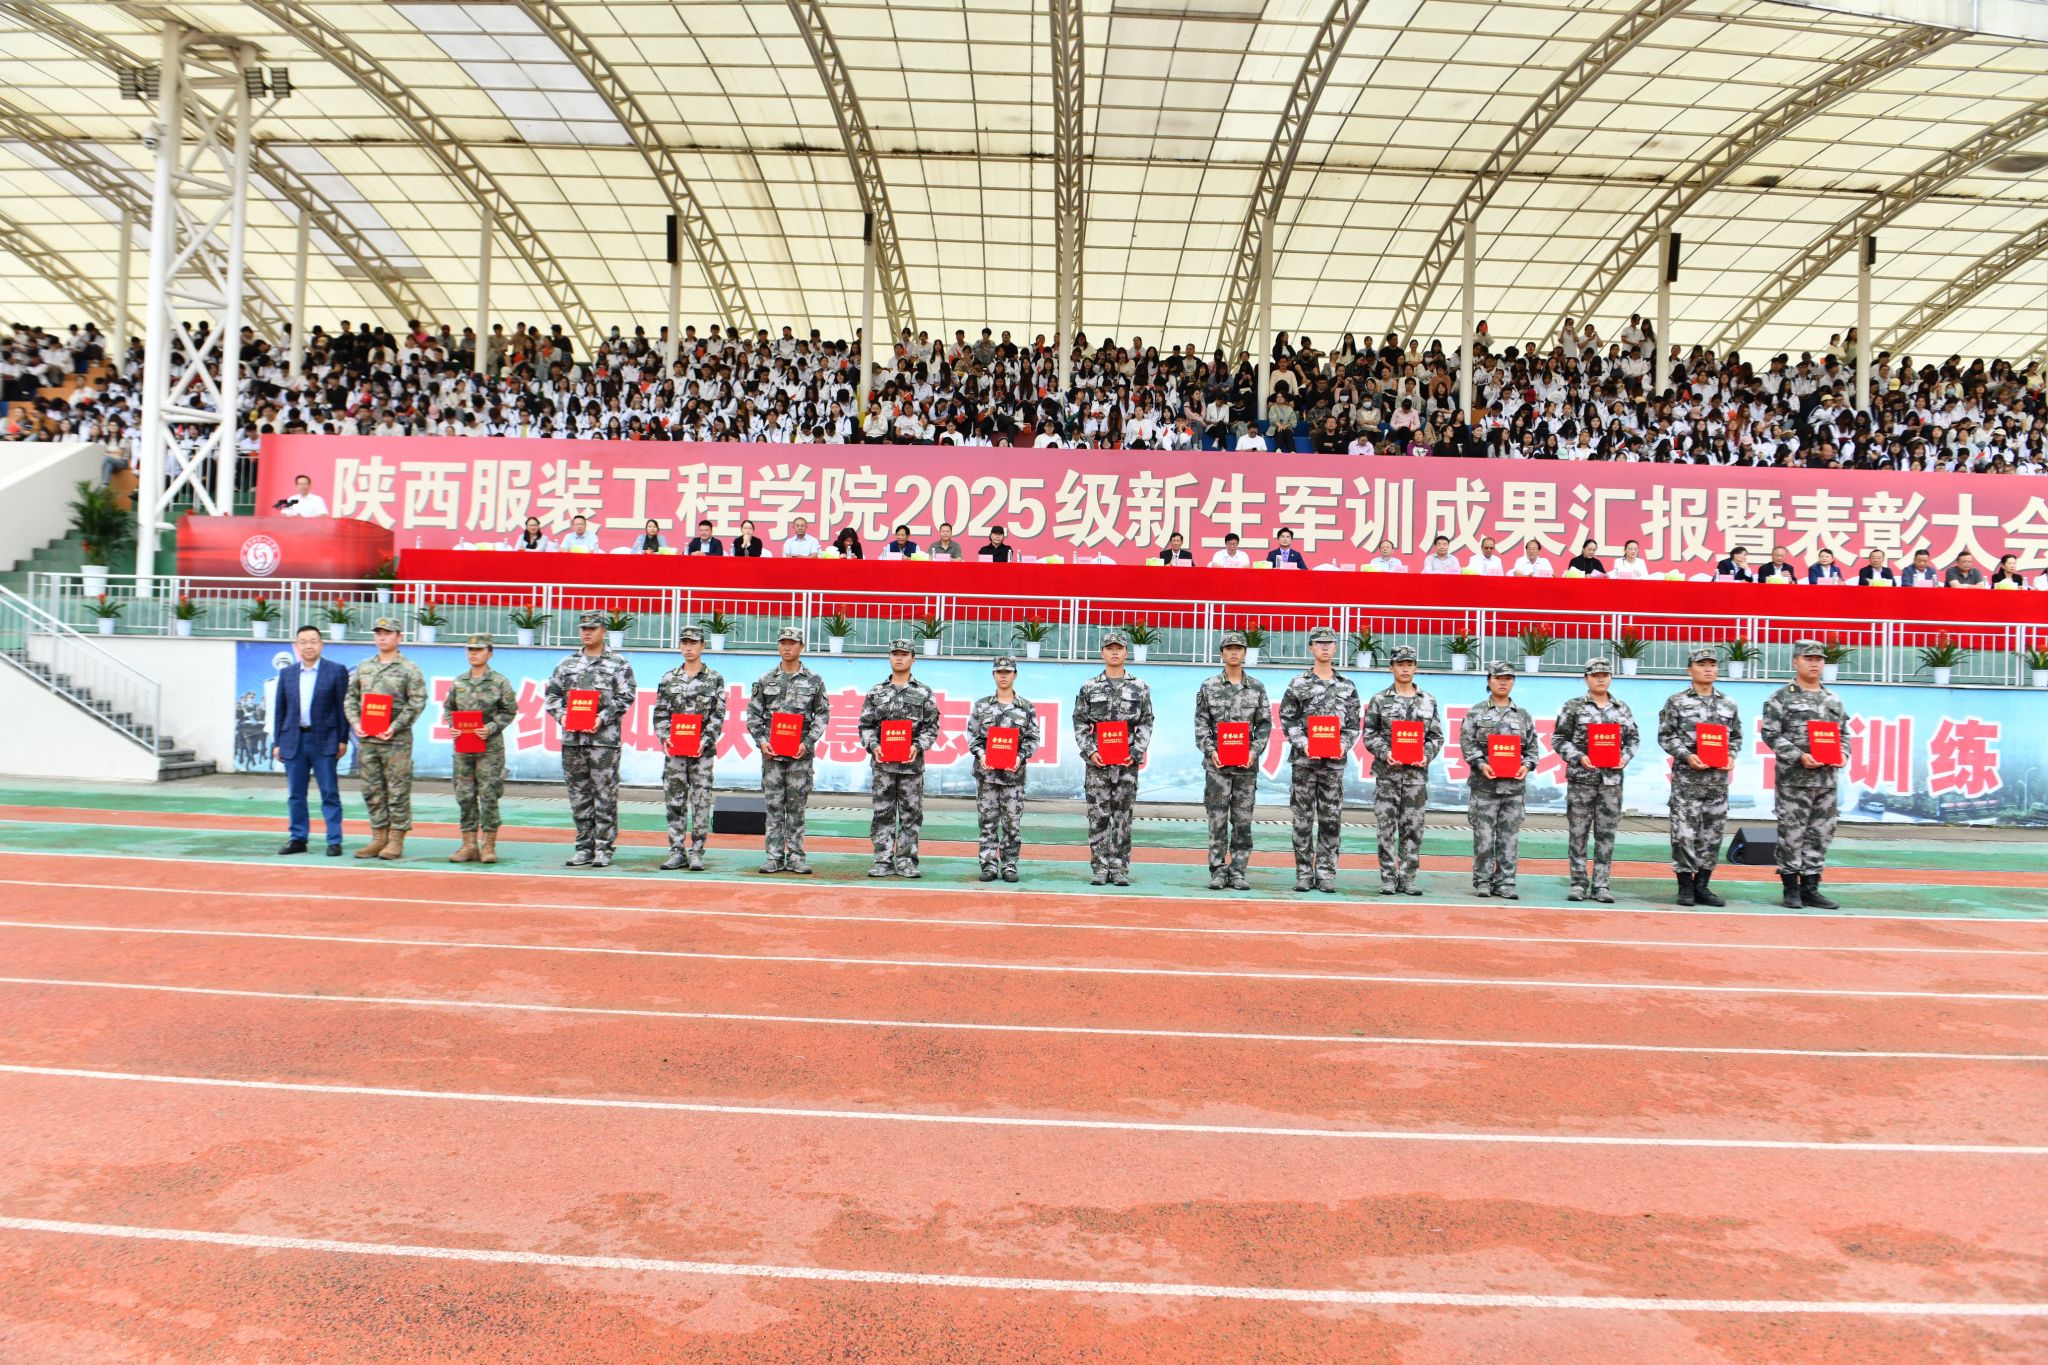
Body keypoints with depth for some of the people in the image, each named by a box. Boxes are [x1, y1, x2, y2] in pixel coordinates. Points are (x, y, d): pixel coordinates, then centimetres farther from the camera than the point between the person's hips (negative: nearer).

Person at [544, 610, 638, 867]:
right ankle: (584, 847, 15)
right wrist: (562, 716, -4)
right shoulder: (567, 664, 15)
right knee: (578, 795, 7)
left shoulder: (619, 664, 3)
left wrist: (603, 718, -13)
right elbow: (552, 694, 14)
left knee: (605, 795, -4)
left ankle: (604, 848, 2)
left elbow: (626, 697, -3)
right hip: (571, 738, 4)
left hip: (604, 738, -4)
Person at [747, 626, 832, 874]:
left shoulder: (814, 681, 4)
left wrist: (807, 743, -8)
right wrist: (761, 741, -5)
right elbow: (753, 714, 8)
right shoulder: (765, 680, 8)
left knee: (797, 805, 2)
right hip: (772, 751, 1)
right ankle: (774, 857, 8)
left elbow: (822, 714, 3)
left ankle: (795, 857, 8)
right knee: (773, 805, 2)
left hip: (801, 752, -1)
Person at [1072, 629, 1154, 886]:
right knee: (1098, 816, 1)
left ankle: (1120, 869, 8)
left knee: (1123, 816, 3)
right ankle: (1099, 868, 7)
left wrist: (1136, 753, -6)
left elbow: (1146, 724, 5)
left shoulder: (1140, 688, 7)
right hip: (1097, 761, 0)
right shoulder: (1089, 688, 6)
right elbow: (1080, 723, 5)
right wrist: (1090, 751, -7)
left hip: (1128, 762, 0)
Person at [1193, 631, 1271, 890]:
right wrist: (1210, 750, -10)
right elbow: (1201, 723, 3)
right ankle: (1218, 872, 6)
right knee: (1217, 820, 0)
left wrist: (1255, 751, -6)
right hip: (1217, 763, -1)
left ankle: (1238, 872, 9)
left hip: (1247, 764, 1)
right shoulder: (1208, 687, 5)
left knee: (1243, 820, 3)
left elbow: (1264, 723, 7)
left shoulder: (1257, 687, 8)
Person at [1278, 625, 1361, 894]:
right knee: (1303, 819, 1)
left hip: (1334, 761, 2)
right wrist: (1304, 744, -12)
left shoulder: (1347, 687, 10)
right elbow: (1287, 720, 1)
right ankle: (1304, 873, 8)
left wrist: (1344, 745, -8)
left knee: (1331, 820, 2)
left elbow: (1353, 724, 9)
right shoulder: (1298, 685, 4)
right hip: (1304, 760, -1)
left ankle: (1326, 873, 8)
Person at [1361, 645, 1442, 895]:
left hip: (1417, 772, 2)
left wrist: (1427, 755, -7)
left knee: (1413, 828, 3)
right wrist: (1385, 753, -12)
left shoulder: (1429, 701, 10)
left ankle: (1407, 878, 10)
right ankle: (1388, 879, 5)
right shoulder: (1379, 701, 5)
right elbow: (1369, 734, 3)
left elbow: (1436, 736, 11)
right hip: (1387, 772, -2)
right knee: (1387, 827, -1)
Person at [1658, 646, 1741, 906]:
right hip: (1687, 777, -4)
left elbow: (1736, 736, 17)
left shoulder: (1729, 703, 12)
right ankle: (1685, 887, 3)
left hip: (1718, 777, 4)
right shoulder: (1676, 702, 0)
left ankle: (1702, 886, 15)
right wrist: (1687, 757, -14)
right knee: (1684, 832, -4)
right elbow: (1665, 737, -2)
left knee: (1712, 833, 6)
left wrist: (1731, 757, -1)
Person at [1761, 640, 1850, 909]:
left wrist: (1842, 755, 0)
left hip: (1827, 778, 5)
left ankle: (1810, 888, 16)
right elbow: (1771, 734, -8)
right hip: (1794, 778, -5)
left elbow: (1844, 734, 20)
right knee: (1791, 834, -3)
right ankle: (1791, 889, 6)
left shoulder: (1834, 700, 15)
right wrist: (1799, 757, -17)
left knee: (1820, 834, 8)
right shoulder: (1782, 698, -2)